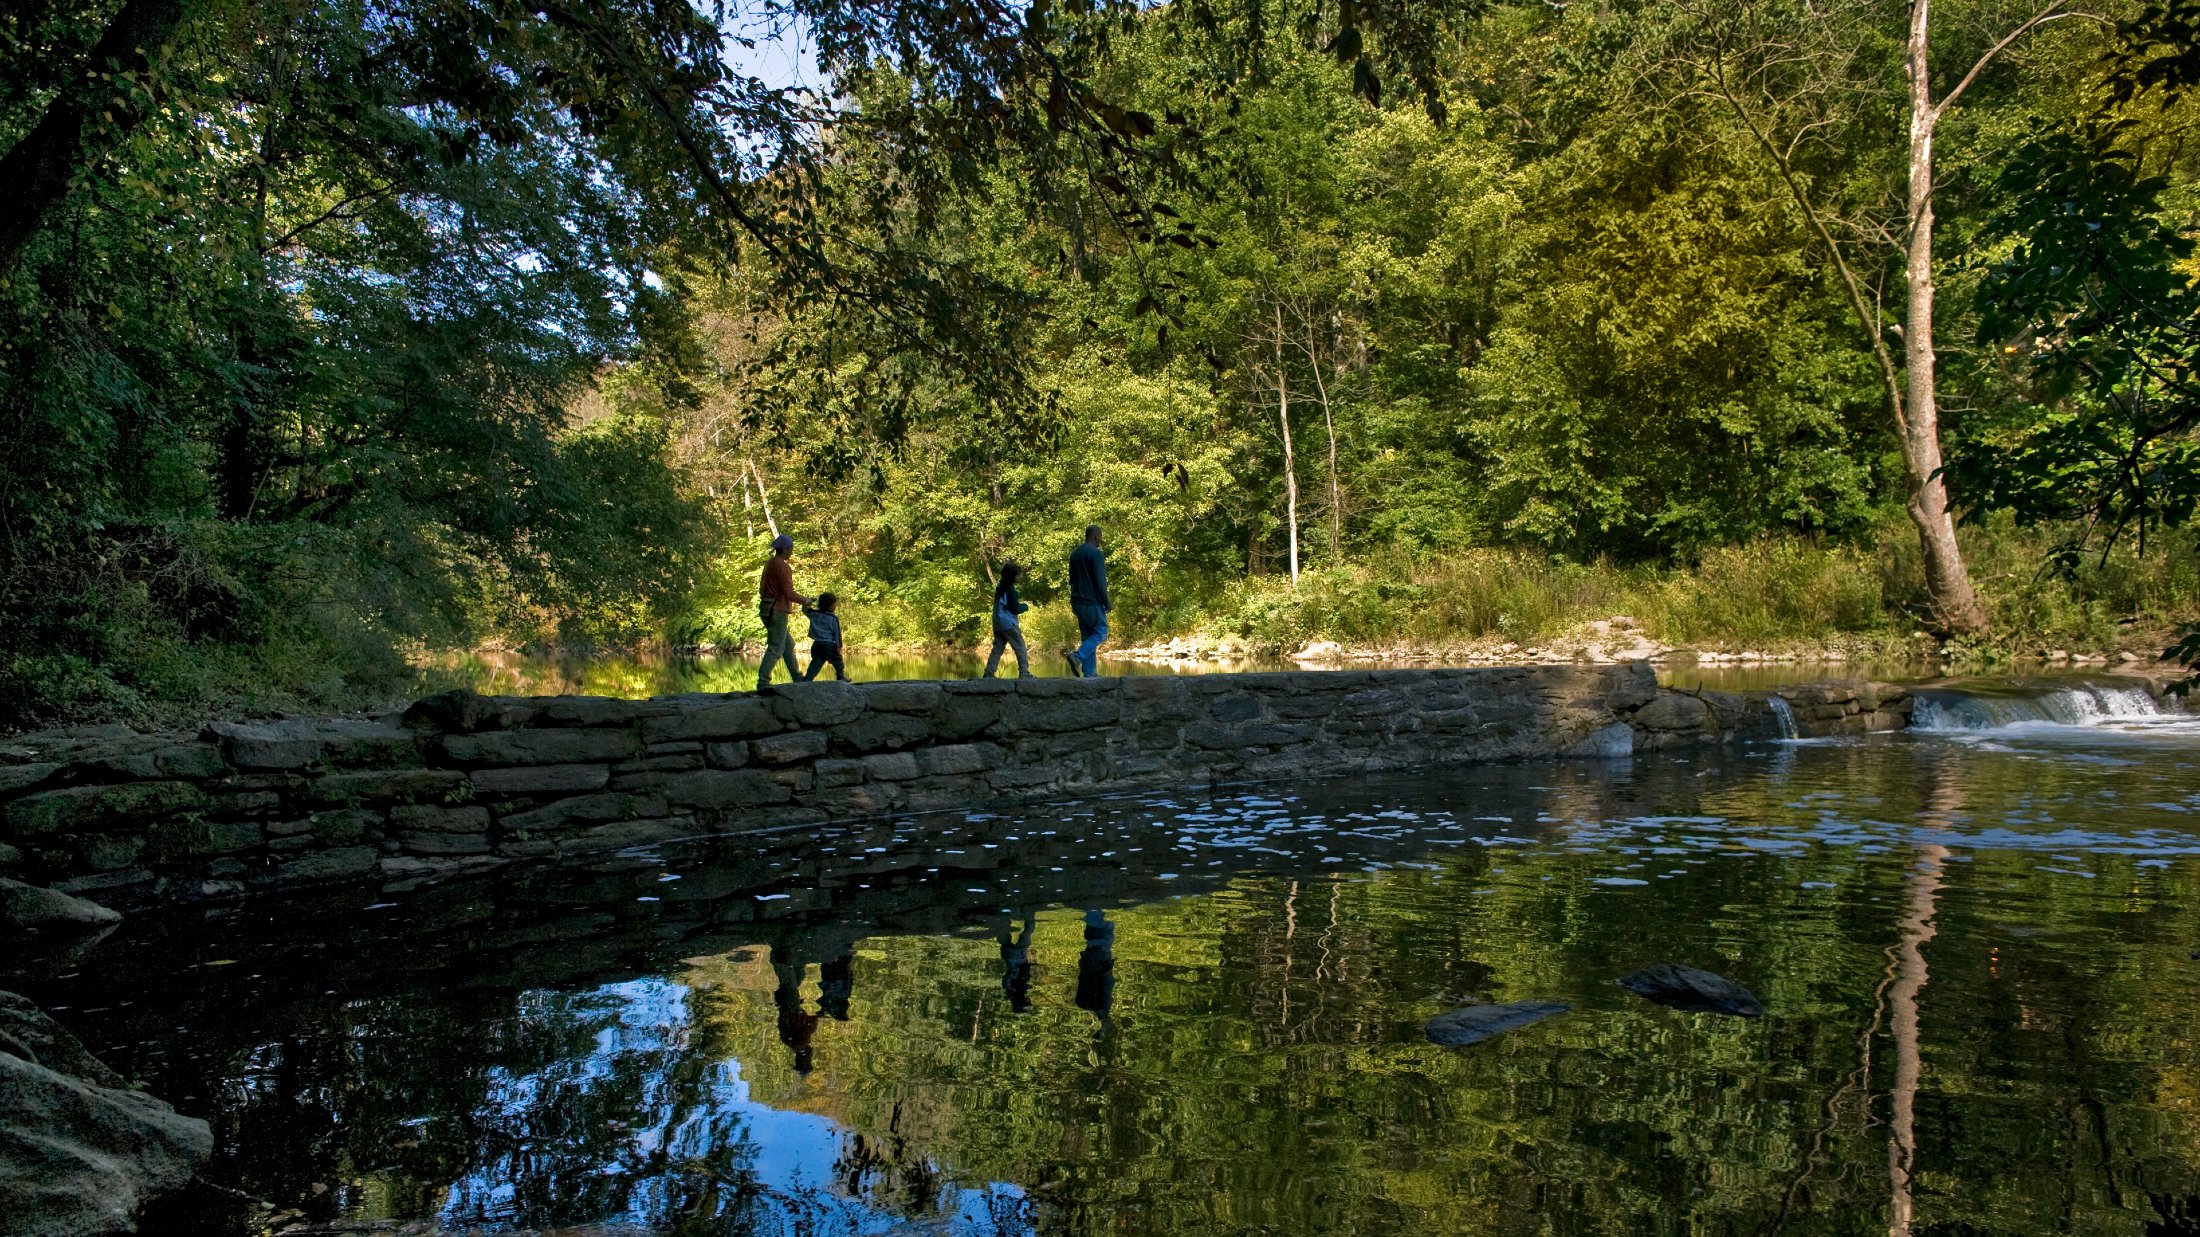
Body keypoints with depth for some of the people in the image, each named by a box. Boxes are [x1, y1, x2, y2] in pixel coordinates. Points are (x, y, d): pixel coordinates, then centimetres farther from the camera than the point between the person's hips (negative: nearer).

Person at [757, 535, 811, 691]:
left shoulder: (769, 565, 13)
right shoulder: (783, 567, -15)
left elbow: (762, 589, 20)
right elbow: (789, 593, -19)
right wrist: (804, 600, -4)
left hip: (767, 609, 10)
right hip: (778, 611, -10)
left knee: (788, 644, 17)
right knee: (775, 648, -7)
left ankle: (797, 677, 23)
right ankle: (763, 682, -11)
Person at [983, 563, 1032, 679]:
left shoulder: (1000, 587, 12)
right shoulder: (1010, 589, -15)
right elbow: (1015, 609, -15)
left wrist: (1018, 597, 14)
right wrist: (1025, 606, 2)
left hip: (997, 624, 8)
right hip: (1009, 624, -8)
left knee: (997, 648, 8)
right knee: (1020, 648, -1)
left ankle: (989, 673, 2)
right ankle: (1024, 673, -5)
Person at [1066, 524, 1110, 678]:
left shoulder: (1074, 553, 13)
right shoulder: (1095, 553, -12)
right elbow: (1100, 581, -16)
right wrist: (1107, 603, -9)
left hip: (1078, 602, 8)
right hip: (1093, 602, -8)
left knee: (1087, 635, 10)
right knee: (1100, 632, -1)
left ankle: (1089, 672, 4)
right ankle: (1077, 656, -20)